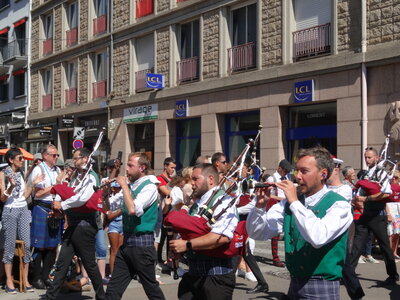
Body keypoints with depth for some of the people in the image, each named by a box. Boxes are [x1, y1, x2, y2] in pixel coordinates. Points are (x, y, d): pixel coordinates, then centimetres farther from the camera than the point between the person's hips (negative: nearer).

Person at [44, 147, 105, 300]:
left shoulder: (91, 177, -12)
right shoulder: (77, 177, 14)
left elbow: (83, 198, -26)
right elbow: (70, 197, 17)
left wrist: (62, 205, -16)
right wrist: (58, 205, -2)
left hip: (84, 226, -8)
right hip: (72, 226, 8)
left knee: (90, 265, 3)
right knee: (62, 263, 7)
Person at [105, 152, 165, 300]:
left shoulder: (149, 186, -11)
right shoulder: (130, 186, 10)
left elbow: (133, 209, -27)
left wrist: (124, 186, -16)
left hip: (142, 243, -7)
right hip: (126, 242, 7)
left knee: (151, 288, 6)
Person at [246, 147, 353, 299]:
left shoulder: (339, 206, -11)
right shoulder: (289, 202, 4)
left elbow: (318, 238, -29)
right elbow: (257, 233, 4)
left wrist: (295, 202, -24)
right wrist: (260, 205, -12)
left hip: (321, 287, -5)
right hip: (294, 284, 5)